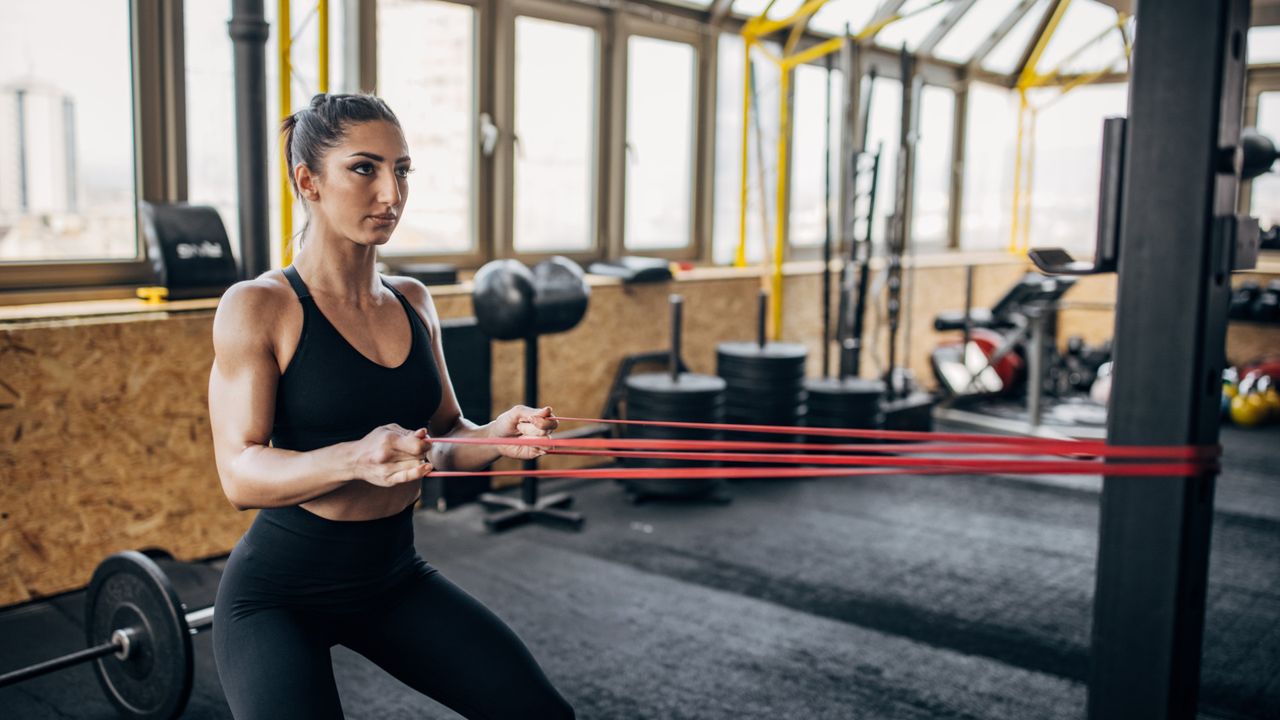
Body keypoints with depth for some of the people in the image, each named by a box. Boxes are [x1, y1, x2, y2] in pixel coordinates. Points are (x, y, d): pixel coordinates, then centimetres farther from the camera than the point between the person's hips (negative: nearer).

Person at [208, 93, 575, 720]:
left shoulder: (412, 302, 3)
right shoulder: (258, 307, -13)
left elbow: (445, 438, 8)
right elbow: (240, 475, -19)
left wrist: (500, 434, -14)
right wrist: (355, 458, -37)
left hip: (394, 578, 5)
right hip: (280, 592, -5)